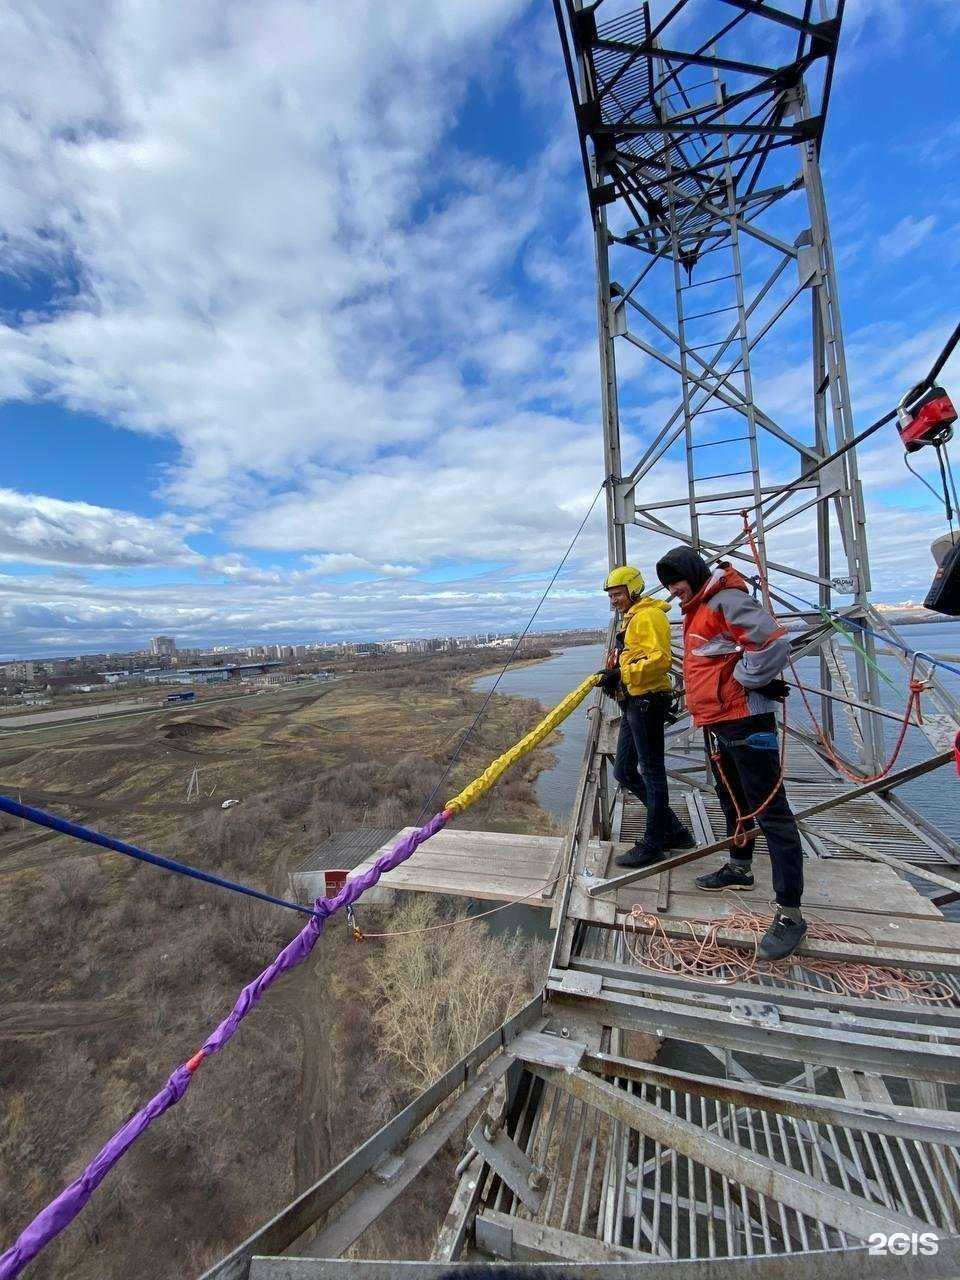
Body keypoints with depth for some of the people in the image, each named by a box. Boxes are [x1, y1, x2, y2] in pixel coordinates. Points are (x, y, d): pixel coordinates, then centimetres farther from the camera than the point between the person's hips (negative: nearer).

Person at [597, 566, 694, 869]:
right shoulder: (630, 619, 22)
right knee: (624, 772, 13)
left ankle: (653, 844, 13)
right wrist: (612, 678, 8)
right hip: (633, 703, 11)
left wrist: (622, 673, -24)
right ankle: (674, 831, 25)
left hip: (647, 701, -11)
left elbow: (659, 660, -22)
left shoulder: (648, 616, -10)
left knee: (651, 771, 0)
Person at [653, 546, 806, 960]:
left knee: (770, 811, -3)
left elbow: (774, 643, -25)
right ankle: (739, 868, 41)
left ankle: (790, 912, 6)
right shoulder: (696, 608, 16)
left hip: (746, 722, -10)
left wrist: (743, 680, -15)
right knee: (734, 802, 23)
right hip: (716, 723, 11)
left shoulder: (727, 600, -15)